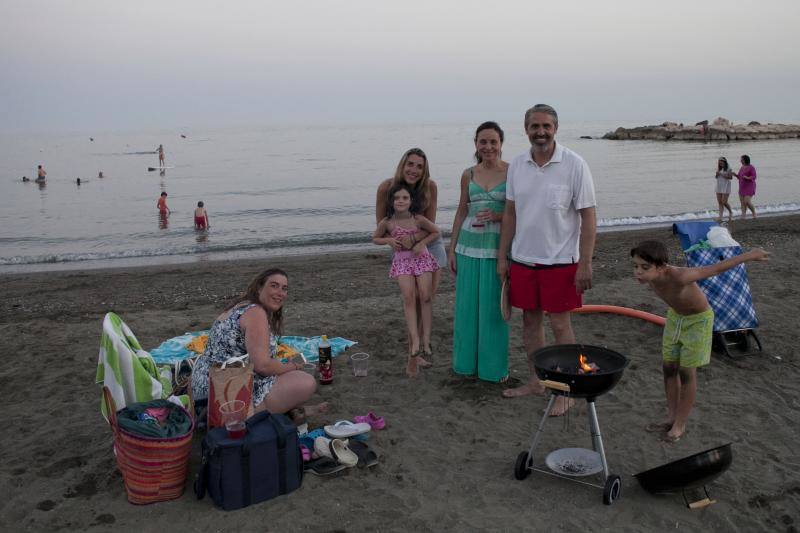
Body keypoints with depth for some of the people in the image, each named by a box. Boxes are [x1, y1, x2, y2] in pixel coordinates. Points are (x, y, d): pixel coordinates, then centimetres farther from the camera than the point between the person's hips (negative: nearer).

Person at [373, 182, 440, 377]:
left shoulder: (418, 219, -11)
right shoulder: (387, 223, -8)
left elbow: (436, 232, 5)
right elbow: (375, 238, 9)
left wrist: (421, 243, -10)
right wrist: (389, 240, -10)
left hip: (421, 258, 0)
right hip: (401, 260, 0)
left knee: (425, 296, -12)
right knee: (409, 297, -17)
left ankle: (425, 341, -7)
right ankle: (415, 342, -19)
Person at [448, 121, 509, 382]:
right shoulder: (468, 175, 7)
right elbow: (461, 212, 13)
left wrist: (498, 216, -18)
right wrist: (452, 248, 10)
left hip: (498, 247, -3)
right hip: (469, 246, 3)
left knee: (493, 307, 3)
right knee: (467, 306, 8)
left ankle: (494, 365, 19)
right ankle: (468, 361, 24)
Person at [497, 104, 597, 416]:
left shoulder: (574, 165, -10)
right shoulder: (516, 165, 4)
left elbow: (588, 216, -10)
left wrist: (585, 264, -14)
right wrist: (502, 256, 8)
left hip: (560, 260, -5)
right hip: (522, 259, 5)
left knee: (560, 324, 1)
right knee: (530, 320, 13)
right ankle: (535, 382, 28)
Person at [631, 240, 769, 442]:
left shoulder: (678, 277, -42)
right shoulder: (646, 274, -23)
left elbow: (717, 268, -29)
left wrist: (750, 255, -15)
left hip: (699, 319, -6)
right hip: (675, 316, 6)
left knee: (686, 372, 0)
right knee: (669, 368, 9)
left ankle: (680, 424, 16)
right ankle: (671, 418, 24)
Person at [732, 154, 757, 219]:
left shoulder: (751, 167, -10)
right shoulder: (742, 167, 12)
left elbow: (754, 177, -15)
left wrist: (748, 178, -33)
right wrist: (735, 174, -4)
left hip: (749, 187, -7)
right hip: (742, 187, 7)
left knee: (747, 202, -14)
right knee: (742, 202, 1)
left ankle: (754, 213, 10)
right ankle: (743, 216, 2)